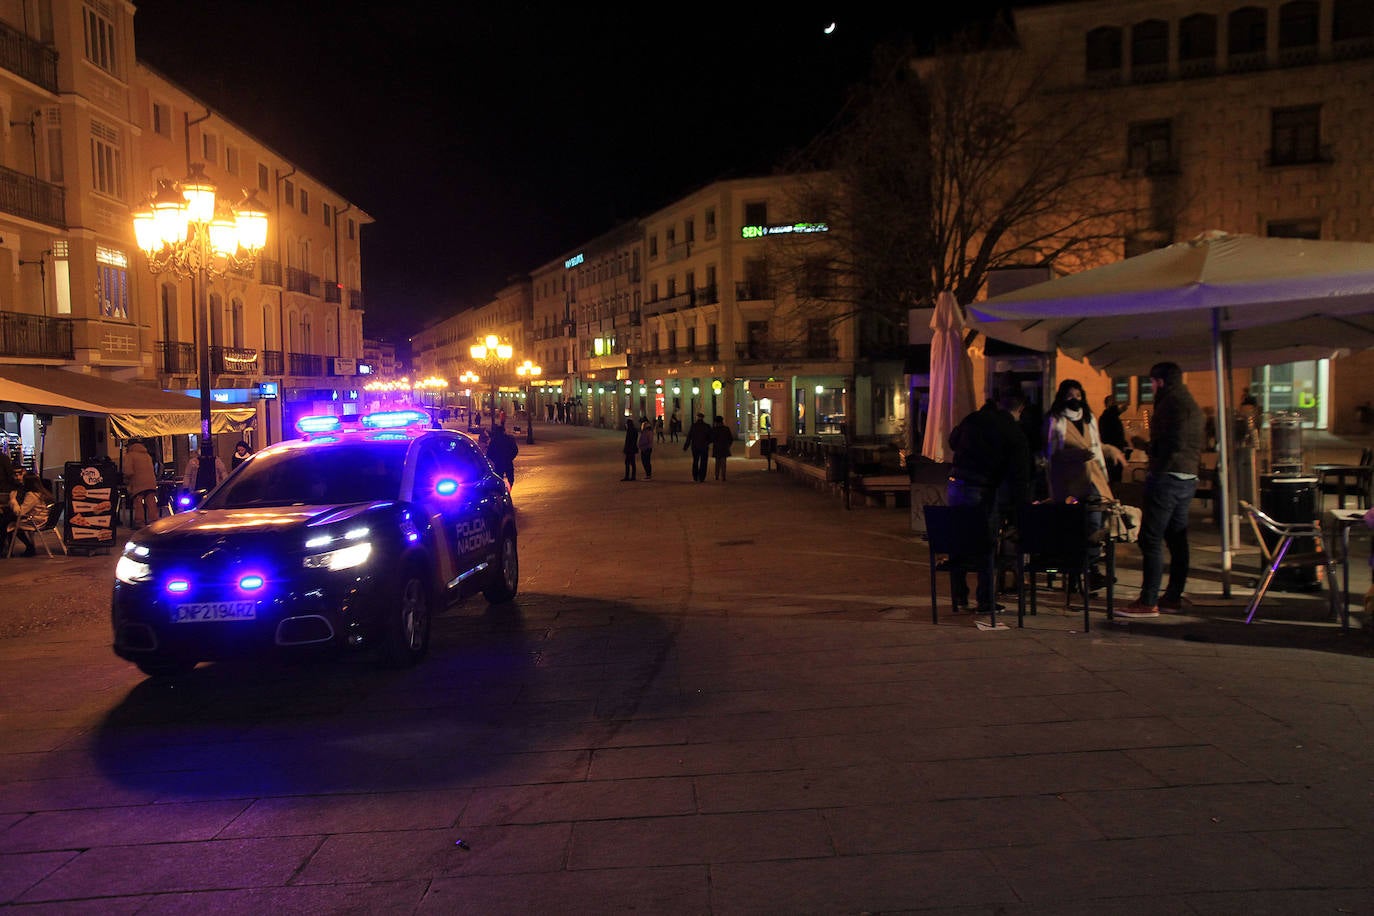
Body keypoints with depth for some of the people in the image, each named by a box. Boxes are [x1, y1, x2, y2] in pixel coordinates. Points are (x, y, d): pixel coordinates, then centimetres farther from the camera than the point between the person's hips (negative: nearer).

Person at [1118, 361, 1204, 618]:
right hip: (1189, 478, 10)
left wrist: (1155, 471, -14)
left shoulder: (1171, 402, -11)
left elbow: (1170, 443, -20)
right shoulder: (1192, 404, 19)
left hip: (1168, 478, -10)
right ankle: (1174, 596, 19)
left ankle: (1148, 602, -9)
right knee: (1177, 538, 14)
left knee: (1151, 539, -8)